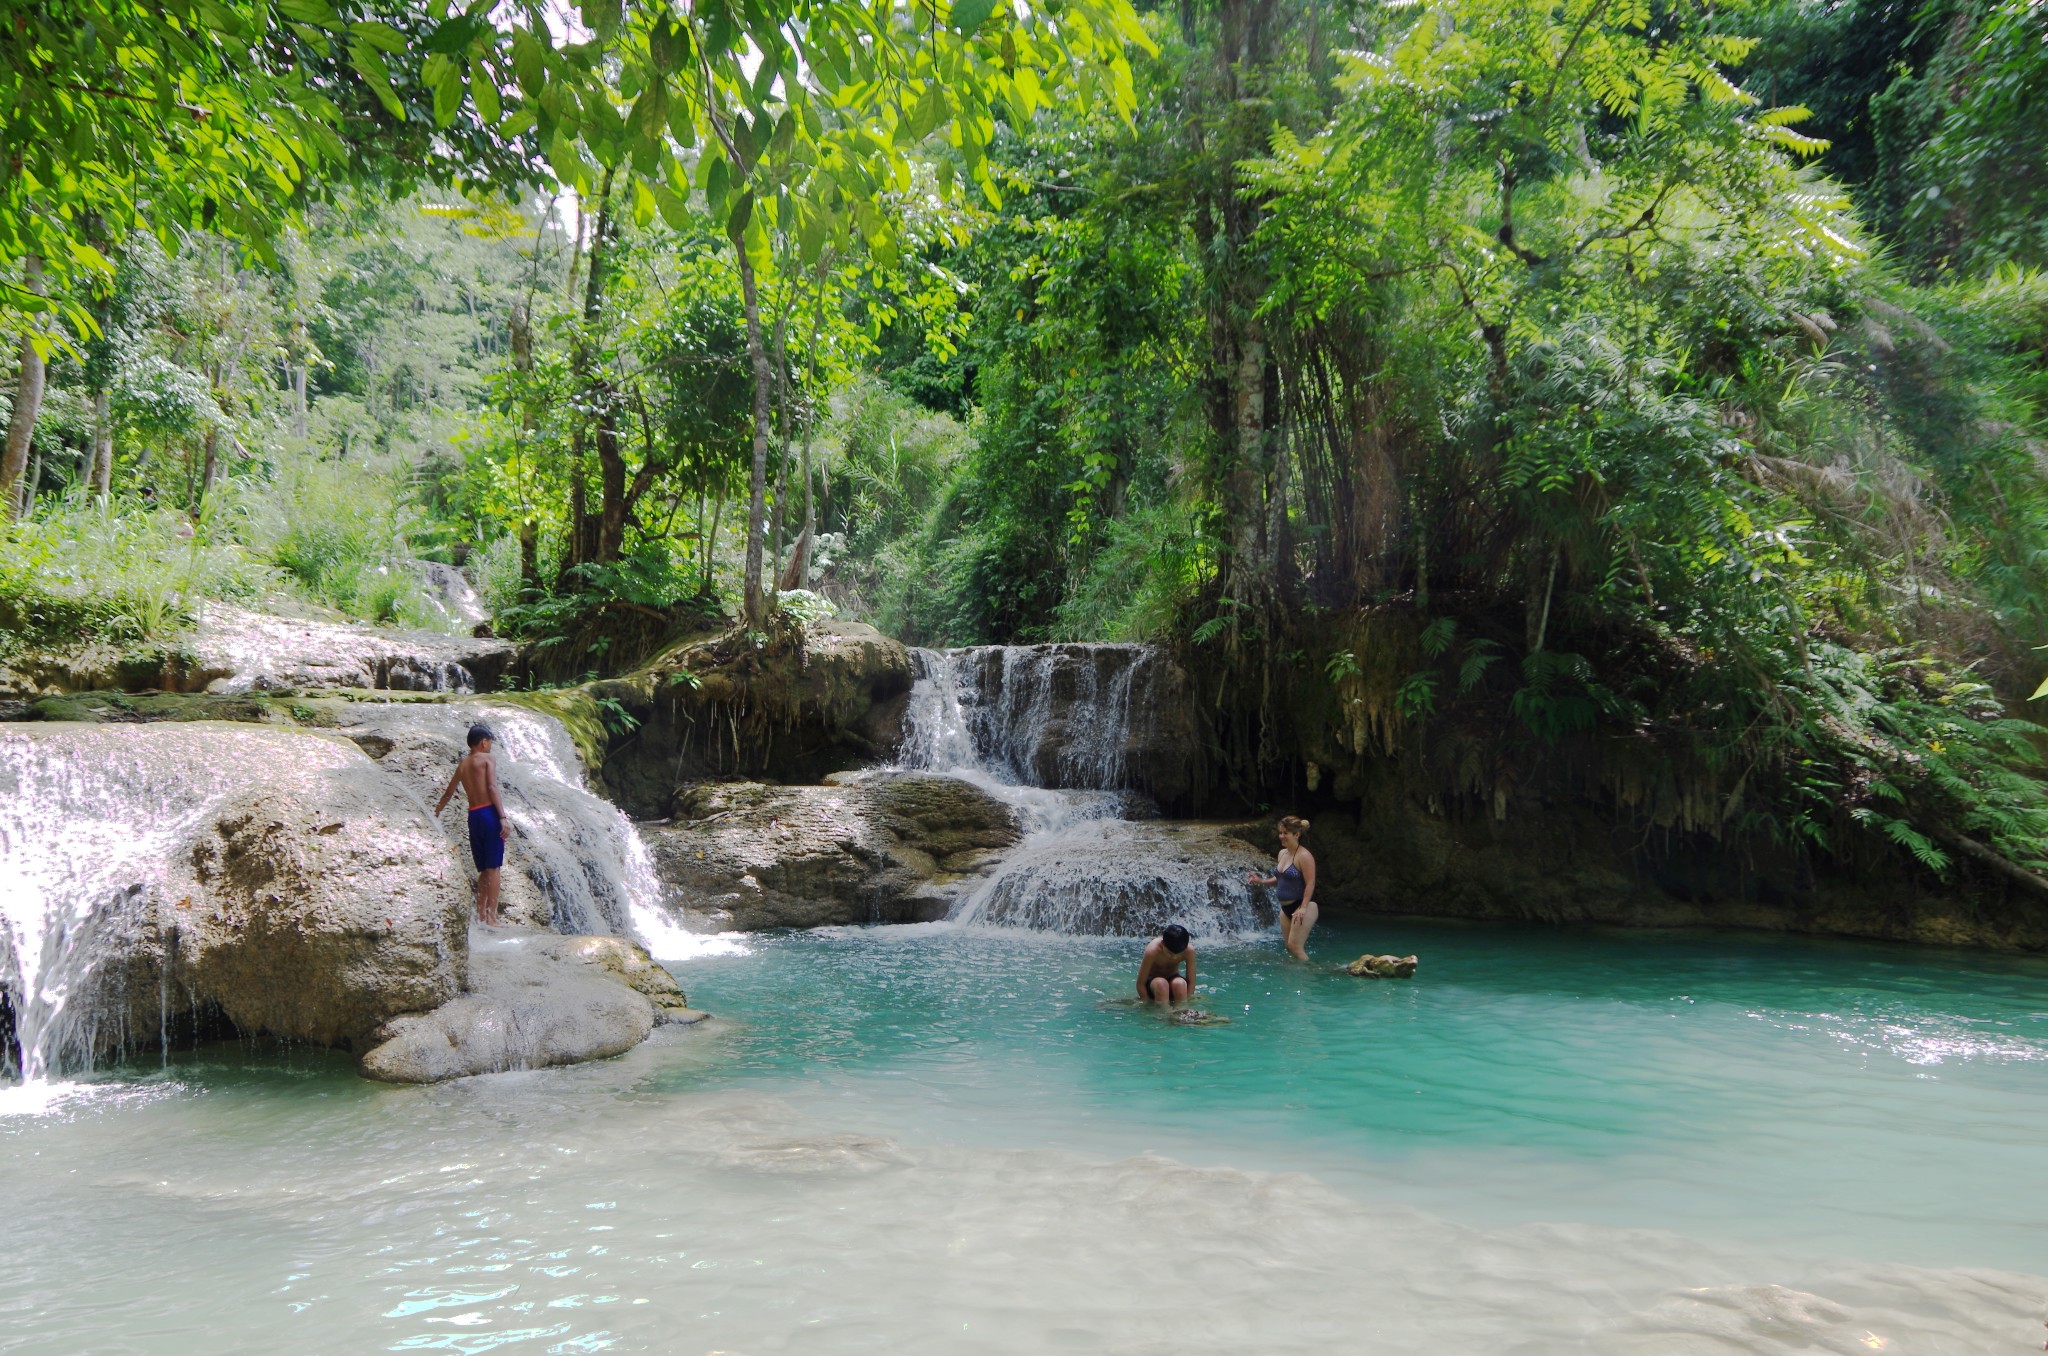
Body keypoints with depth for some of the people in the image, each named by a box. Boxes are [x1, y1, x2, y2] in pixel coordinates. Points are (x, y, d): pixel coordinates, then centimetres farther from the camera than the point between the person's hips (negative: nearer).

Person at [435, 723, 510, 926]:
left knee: (483, 869, 15)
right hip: (489, 812, -6)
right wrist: (503, 817, -19)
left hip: (473, 816, 6)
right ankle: (491, 916, -11)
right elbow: (492, 788, -13)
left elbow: (449, 791, 34)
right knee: (493, 867, -7)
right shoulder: (488, 759, 1)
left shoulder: (462, 764, 19)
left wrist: (439, 807, 54)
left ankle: (481, 914, 15)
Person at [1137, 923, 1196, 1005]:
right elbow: (1140, 984, -23)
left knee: (1180, 984, -35)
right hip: (1151, 980, -2)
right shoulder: (1152, 950, -31)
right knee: (1161, 984, -38)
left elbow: (1191, 983, -17)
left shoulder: (1189, 950, -24)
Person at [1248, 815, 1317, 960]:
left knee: (1295, 946, -13)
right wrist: (1260, 881, 9)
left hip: (1303, 907, -9)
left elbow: (1310, 884, -19)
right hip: (1286, 907, 9)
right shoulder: (1282, 853, 11)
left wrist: (1303, 908, -25)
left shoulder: (1304, 856, -15)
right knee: (1290, 947, 10)